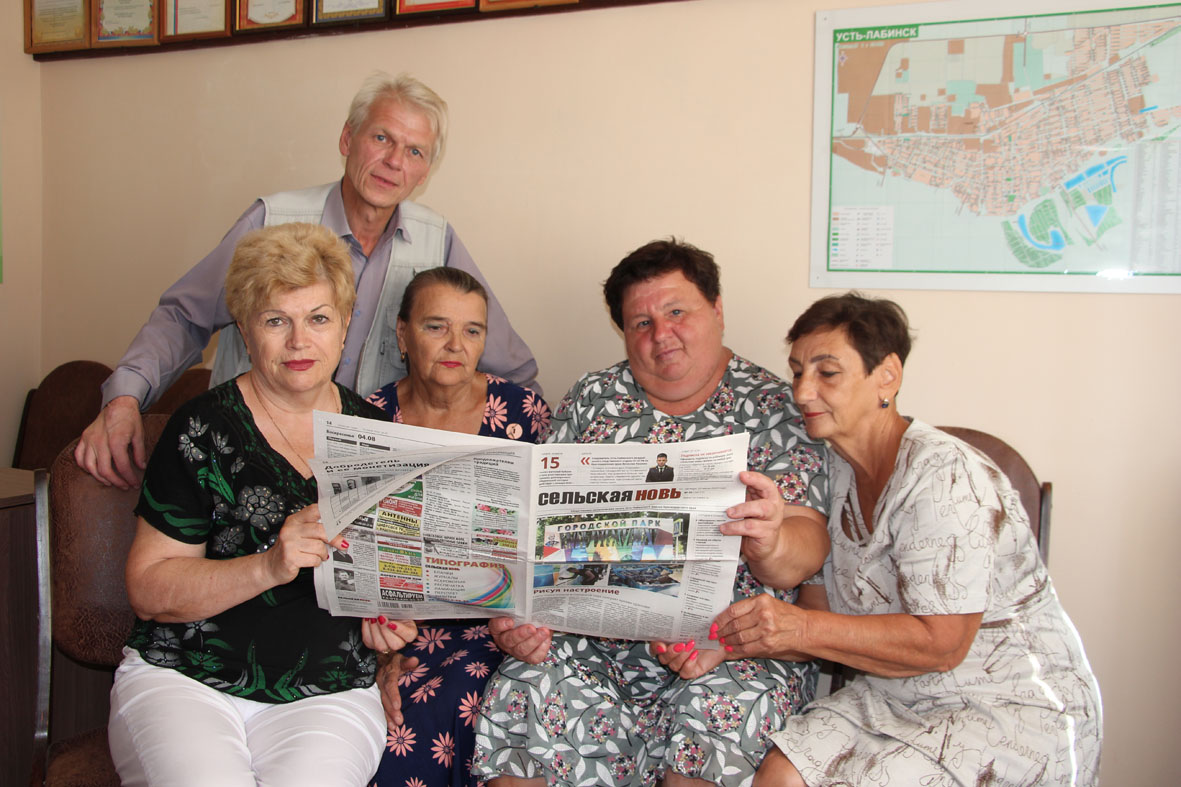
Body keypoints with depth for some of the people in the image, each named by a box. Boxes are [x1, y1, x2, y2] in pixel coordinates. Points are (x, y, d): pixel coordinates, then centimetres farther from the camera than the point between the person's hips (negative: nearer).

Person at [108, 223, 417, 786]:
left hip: (328, 693, 2)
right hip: (182, 677, -2)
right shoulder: (202, 431, -4)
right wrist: (268, 567, -19)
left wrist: (385, 615, 1)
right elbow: (147, 590, -6)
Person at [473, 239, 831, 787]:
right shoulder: (591, 401, 12)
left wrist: (770, 542, -31)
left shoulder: (775, 408, 4)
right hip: (592, 642, 2)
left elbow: (808, 551, -6)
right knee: (523, 698, -27)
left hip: (737, 649, -1)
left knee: (717, 715, -32)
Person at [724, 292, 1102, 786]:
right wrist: (727, 641, -13)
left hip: (1017, 708, -6)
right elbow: (825, 619, 2)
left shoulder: (944, 477, -21)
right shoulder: (832, 472, 3)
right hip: (897, 696, 6)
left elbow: (940, 644, -23)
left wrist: (803, 628, -29)